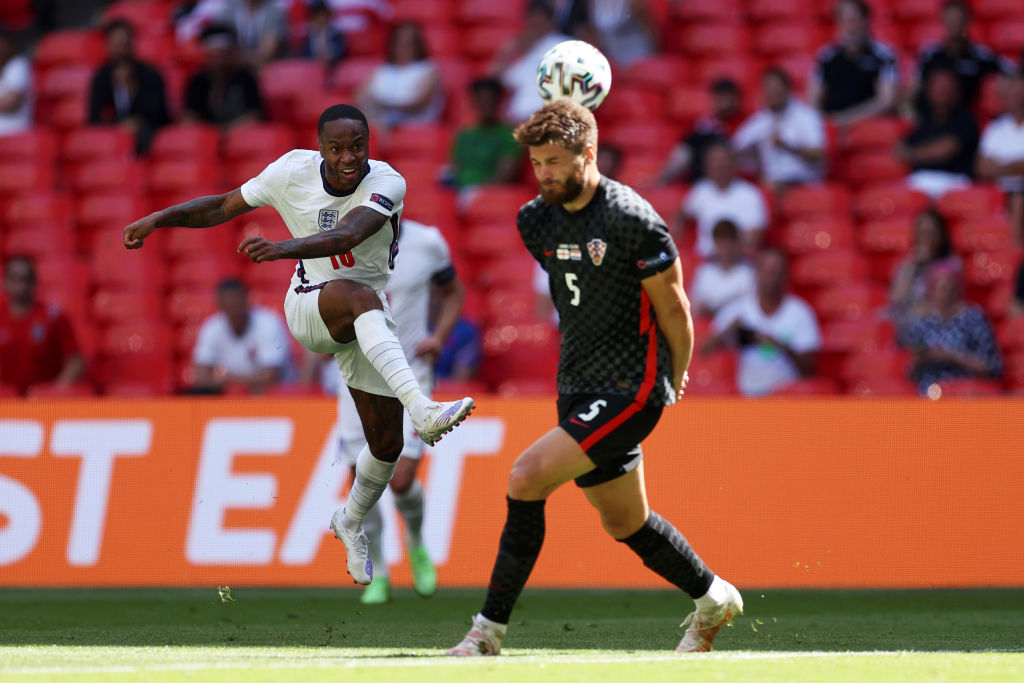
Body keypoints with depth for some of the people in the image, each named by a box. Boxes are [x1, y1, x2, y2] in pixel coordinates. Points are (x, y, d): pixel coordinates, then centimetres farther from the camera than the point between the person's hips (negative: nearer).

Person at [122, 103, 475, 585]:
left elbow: (347, 235, -38)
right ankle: (421, 409, -55)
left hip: (369, 325, 2)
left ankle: (351, 523, 36)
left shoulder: (386, 184, -18)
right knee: (357, 294, -38)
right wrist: (158, 219, -2)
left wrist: (282, 248, -54)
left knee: (386, 444, 4)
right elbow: (223, 207, 6)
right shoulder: (293, 172, -10)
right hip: (308, 307, -2)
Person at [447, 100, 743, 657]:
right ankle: (712, 598, 42)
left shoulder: (630, 218, -17)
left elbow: (672, 306, -7)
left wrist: (675, 378, 5)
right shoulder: (535, 220, 4)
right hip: (577, 390, 8)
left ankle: (489, 630, -14)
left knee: (526, 478, -20)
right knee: (625, 523, 18)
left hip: (629, 391, -8)